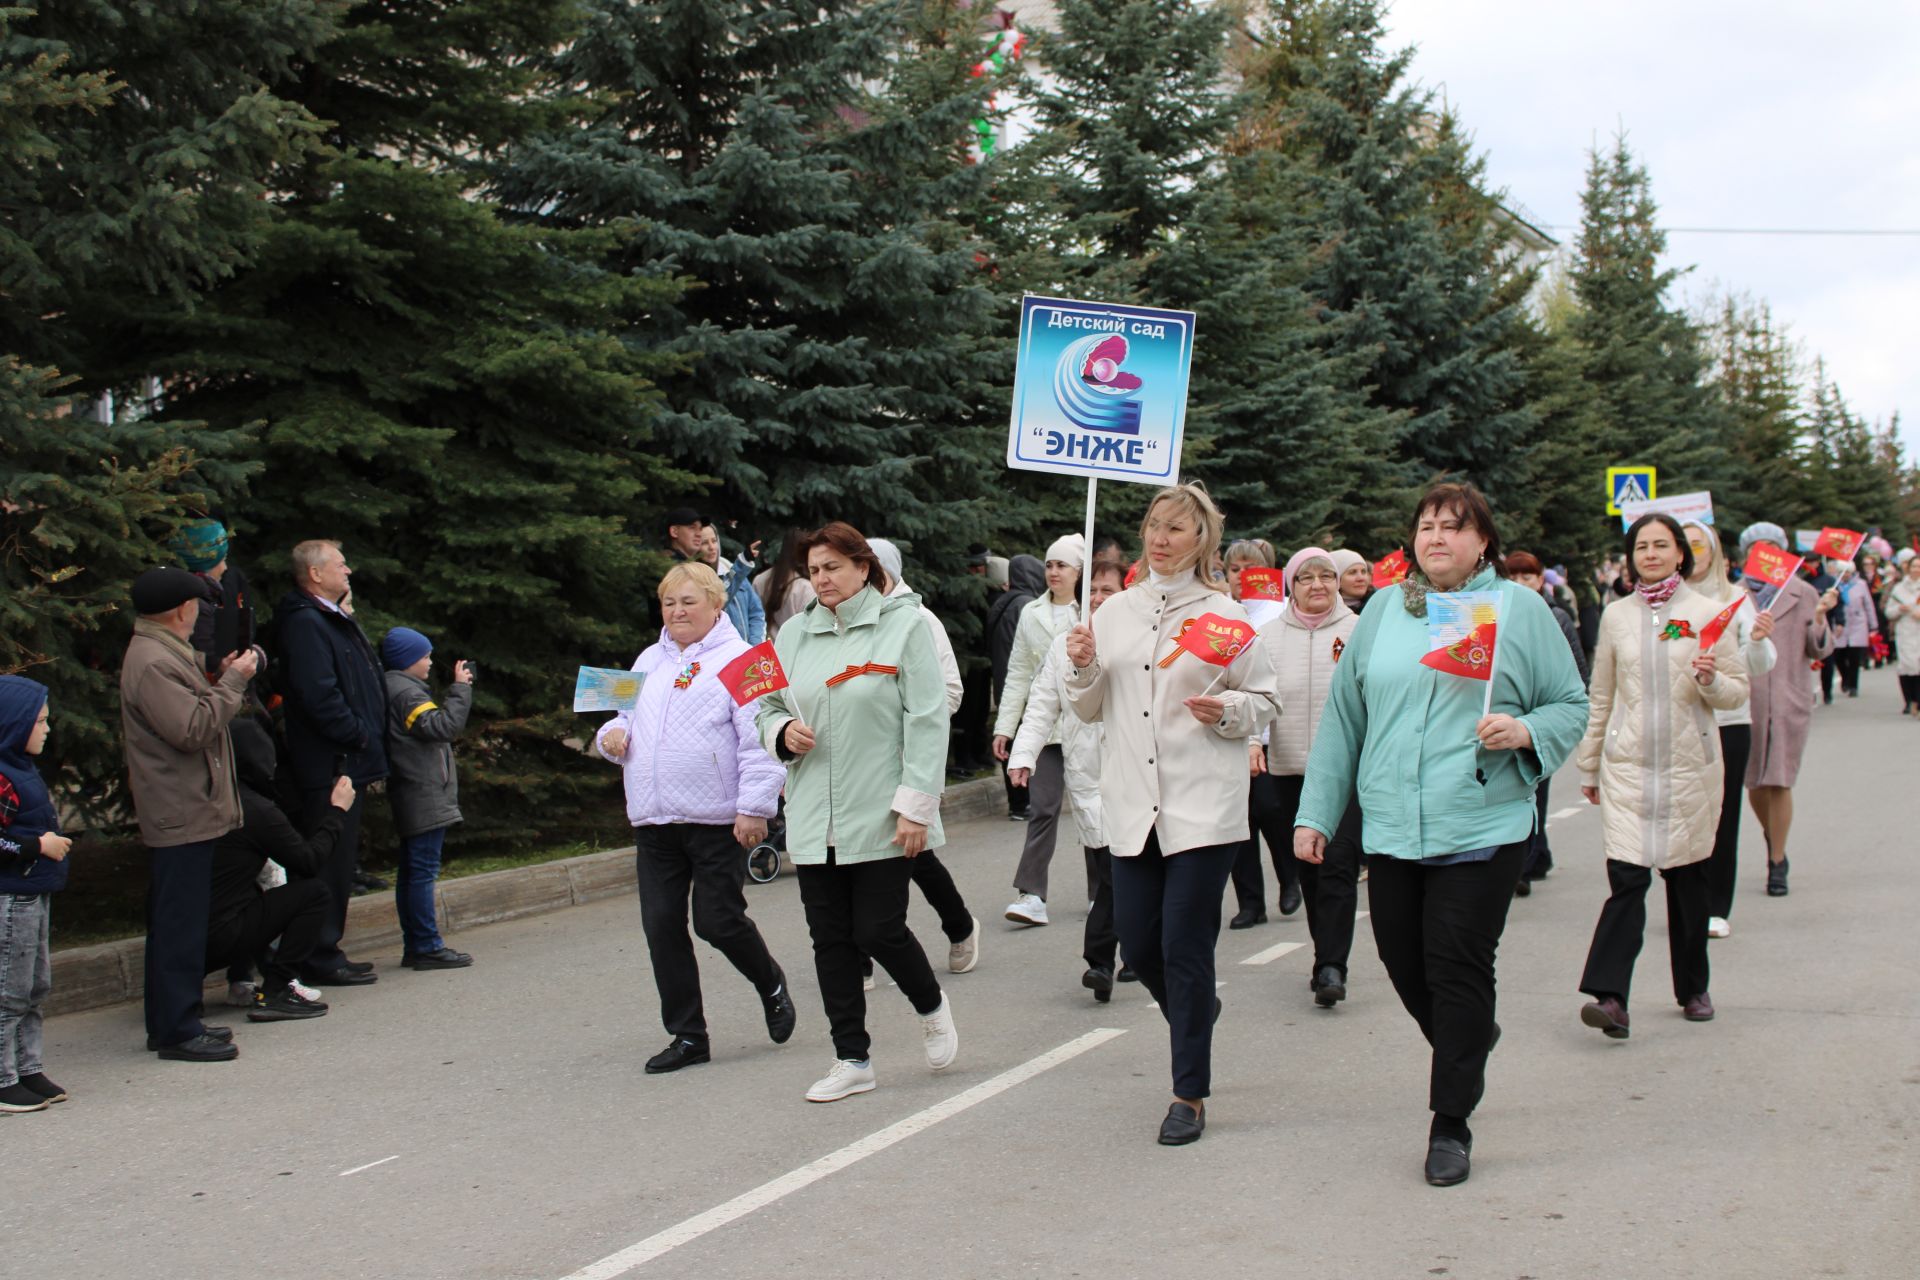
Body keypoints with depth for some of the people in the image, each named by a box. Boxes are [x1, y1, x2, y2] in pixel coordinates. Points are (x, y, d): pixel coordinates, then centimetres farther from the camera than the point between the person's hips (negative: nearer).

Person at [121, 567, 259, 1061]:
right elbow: (192, 728, -25)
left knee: (178, 922, 15)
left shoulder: (164, 654, 17)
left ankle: (172, 1022, 22)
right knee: (180, 924, -6)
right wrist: (232, 682, -16)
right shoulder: (152, 663, -18)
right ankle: (178, 1032, -2)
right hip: (182, 814, -11)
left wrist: (223, 678, 10)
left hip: (187, 812, 11)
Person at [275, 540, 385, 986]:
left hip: (348, 765, 10)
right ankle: (321, 958, 0)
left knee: (339, 862, 14)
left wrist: (370, 747, 16)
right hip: (331, 767, -10)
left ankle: (325, 953, 20)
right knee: (330, 862, -6)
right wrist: (362, 736, -15)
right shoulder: (304, 624, -14)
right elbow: (320, 698, -23)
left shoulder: (336, 621, 20)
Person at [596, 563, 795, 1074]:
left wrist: (754, 807, -16)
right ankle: (688, 1036, 14)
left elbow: (759, 740, -10)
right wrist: (612, 734, 5)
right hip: (653, 821, 7)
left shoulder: (738, 659, -4)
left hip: (717, 820, -6)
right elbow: (628, 719, 29)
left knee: (718, 921, -4)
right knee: (662, 927, 4)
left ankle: (770, 984, 26)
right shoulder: (649, 661, 18)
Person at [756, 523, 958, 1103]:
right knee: (830, 939, 6)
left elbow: (927, 721, -8)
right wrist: (784, 732, -5)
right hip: (814, 820, 5)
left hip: (880, 816, -5)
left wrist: (915, 805, -14)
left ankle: (931, 1005, 26)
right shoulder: (795, 635, 9)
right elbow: (768, 708, 19)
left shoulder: (903, 625, -4)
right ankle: (852, 1059, 18)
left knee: (878, 931, -5)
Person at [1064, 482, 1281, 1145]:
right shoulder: (1114, 611, 11)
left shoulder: (1225, 615, 0)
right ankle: (1195, 1011, 40)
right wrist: (1084, 669, -4)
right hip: (1132, 804, 4)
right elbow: (1090, 709, 16)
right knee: (1137, 942, 7)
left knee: (1185, 948, -3)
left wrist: (1227, 711, -16)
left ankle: (1190, 1094, 8)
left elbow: (1266, 703, 4)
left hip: (1203, 805, -4)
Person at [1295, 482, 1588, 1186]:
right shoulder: (1383, 609, 11)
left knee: (1458, 969, -3)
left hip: (1482, 827, -4)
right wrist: (1315, 812, 10)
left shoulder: (1520, 609, 3)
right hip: (1391, 829, 4)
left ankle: (1451, 1123, 9)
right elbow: (1342, 715, 13)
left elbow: (1571, 705, 6)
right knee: (1404, 962, 10)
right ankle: (1470, 1039, 41)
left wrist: (1524, 731, -16)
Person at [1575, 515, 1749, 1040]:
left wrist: (1711, 680, -19)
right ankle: (1609, 996, -17)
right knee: (1627, 877, -11)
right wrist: (1588, 765, 14)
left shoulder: (1708, 613, 2)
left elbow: (1738, 691, 3)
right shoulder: (1616, 615, 7)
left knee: (1688, 878, 9)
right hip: (1628, 765, 0)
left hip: (1690, 765, 0)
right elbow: (1600, 697, 13)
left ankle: (1693, 989, 25)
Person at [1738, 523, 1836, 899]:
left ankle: (1777, 863, 9)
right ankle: (1772, 838, 36)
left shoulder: (1803, 594, 4)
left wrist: (1819, 619, -13)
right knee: (1754, 784, 6)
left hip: (1788, 698, -2)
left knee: (1779, 783, -4)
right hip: (1746, 698, 2)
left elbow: (1820, 651, 4)